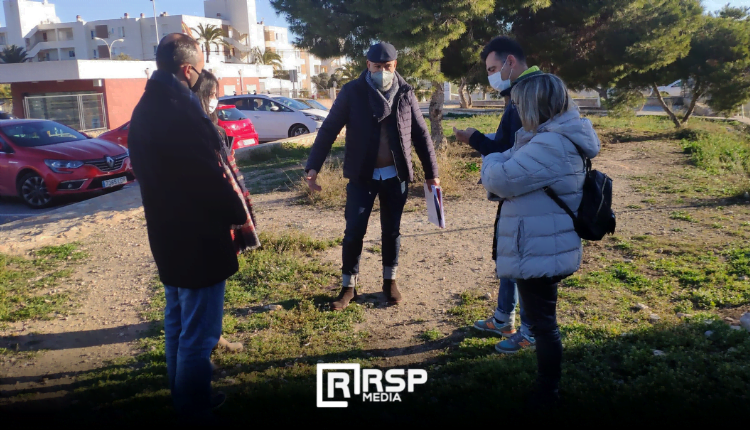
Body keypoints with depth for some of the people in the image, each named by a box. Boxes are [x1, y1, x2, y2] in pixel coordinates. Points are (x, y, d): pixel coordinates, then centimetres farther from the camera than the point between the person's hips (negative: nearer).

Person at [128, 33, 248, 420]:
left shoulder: (145, 108, 9)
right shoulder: (181, 110, -23)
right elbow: (208, 176, -23)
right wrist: (237, 212, -6)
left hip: (166, 233, 11)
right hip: (197, 237, -10)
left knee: (177, 321, 23)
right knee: (198, 332, 3)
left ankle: (181, 395, 39)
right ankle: (194, 408, 18)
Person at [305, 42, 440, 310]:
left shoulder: (405, 93, 0)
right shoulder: (352, 92, -6)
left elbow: (421, 135, 6)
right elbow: (329, 129, -7)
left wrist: (432, 173, 7)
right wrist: (313, 166, -16)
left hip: (396, 176, 2)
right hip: (362, 176, -1)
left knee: (392, 231, 11)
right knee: (354, 232, 1)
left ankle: (390, 282, 28)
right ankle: (348, 286, 17)